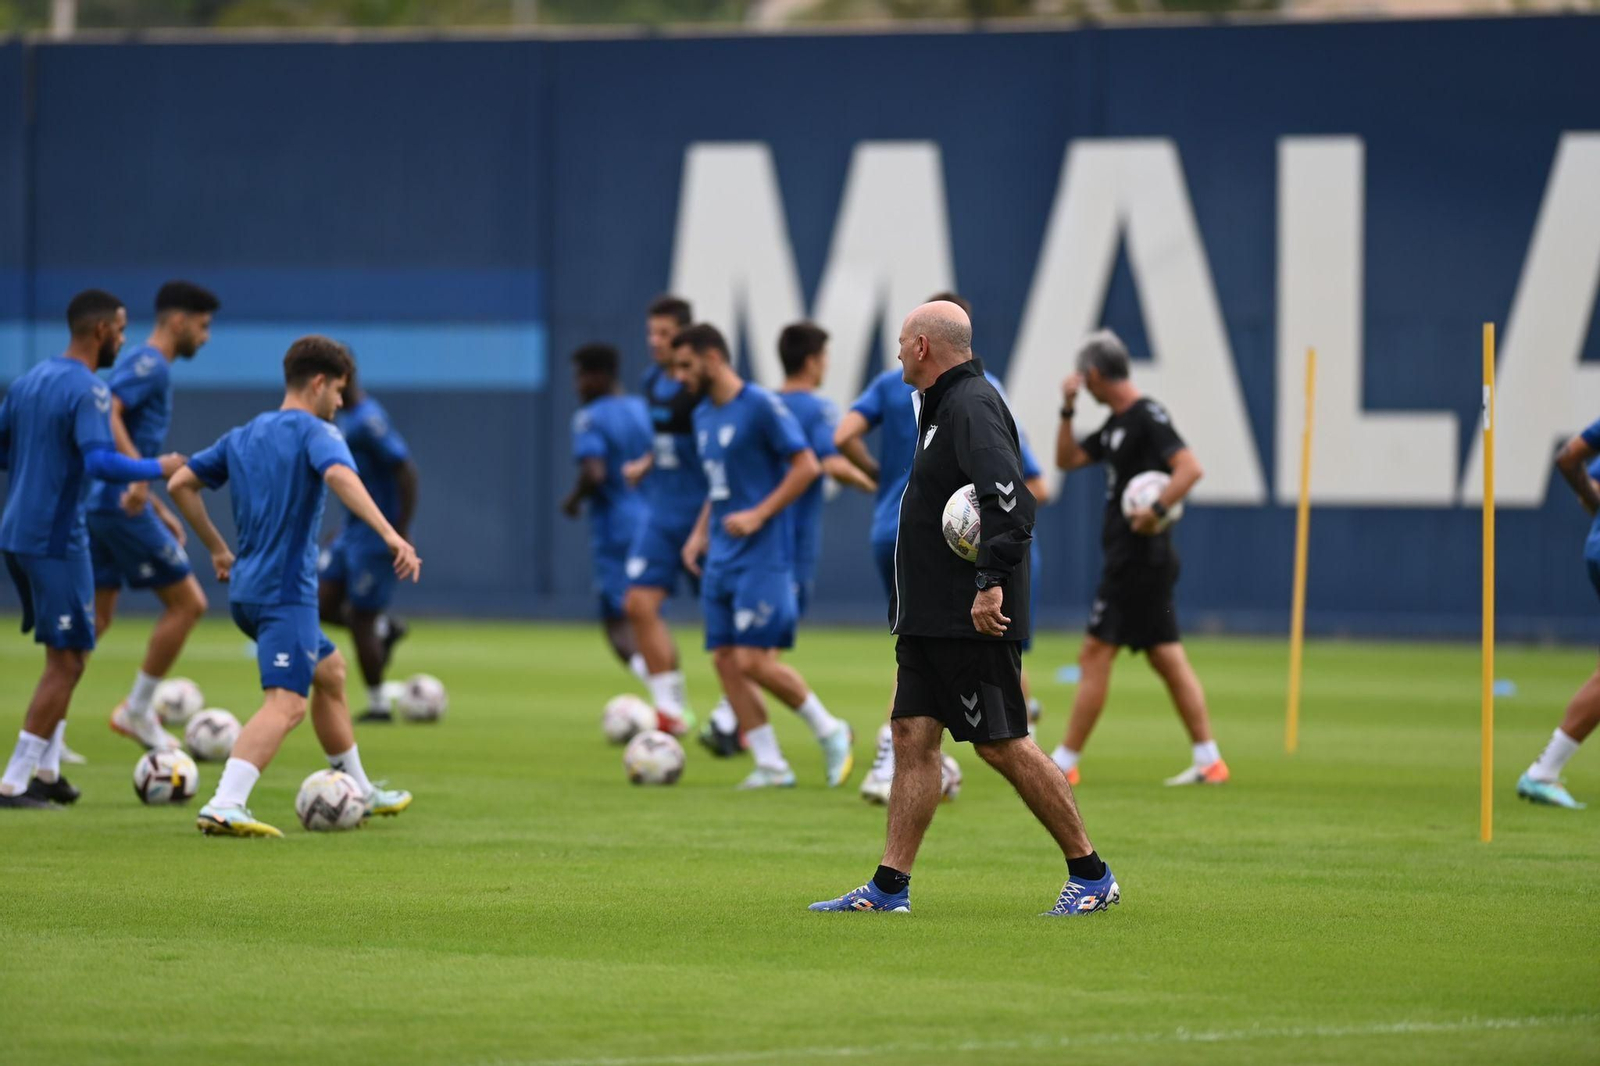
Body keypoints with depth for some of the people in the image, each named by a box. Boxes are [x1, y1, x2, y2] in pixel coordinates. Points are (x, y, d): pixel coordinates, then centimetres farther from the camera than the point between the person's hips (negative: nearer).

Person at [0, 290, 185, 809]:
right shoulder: (88, 391, -16)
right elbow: (101, 462, -28)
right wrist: (159, 468, -14)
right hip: (57, 541, -9)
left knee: (67, 653, 20)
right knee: (66, 662, -1)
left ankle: (46, 771, 20)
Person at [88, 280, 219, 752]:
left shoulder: (143, 364, 20)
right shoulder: (150, 365, -10)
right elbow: (107, 416, -26)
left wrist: (161, 512, 28)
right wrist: (139, 474, -36)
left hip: (101, 504, 10)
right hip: (123, 508, -10)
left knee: (95, 619, 9)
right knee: (187, 603, -1)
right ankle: (137, 710, 4)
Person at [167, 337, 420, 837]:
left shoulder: (242, 436, 15)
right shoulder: (316, 432, -7)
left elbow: (180, 485, 17)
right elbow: (340, 476, -28)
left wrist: (217, 549, 24)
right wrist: (391, 535, -38)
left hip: (246, 589, 9)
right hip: (287, 591, -9)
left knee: (330, 671, 26)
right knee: (286, 703, -18)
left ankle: (358, 793, 36)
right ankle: (224, 806, -36)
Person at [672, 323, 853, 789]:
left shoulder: (761, 406, -11)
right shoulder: (703, 416, 14)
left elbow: (807, 466, -14)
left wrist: (758, 515, -19)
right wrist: (699, 533, 13)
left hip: (762, 555, -8)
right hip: (721, 558, 8)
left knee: (754, 660, -13)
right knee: (725, 659, 1)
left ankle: (829, 731, 7)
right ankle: (771, 766, 5)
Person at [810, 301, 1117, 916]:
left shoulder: (972, 406, -14)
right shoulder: (943, 405, 18)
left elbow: (1009, 501, -27)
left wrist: (991, 582, -33)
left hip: (975, 619, -10)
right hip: (930, 618, 10)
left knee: (1002, 746, -6)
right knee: (912, 738, 5)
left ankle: (1090, 874, 2)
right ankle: (890, 885, 5)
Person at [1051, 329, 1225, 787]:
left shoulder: (1148, 417, -13)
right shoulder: (1117, 423, 16)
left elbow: (1190, 467, -23)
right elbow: (1067, 459, 23)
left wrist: (1157, 510, -31)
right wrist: (1068, 410, 11)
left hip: (1140, 557, -10)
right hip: (1127, 557, 10)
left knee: (1095, 655, -6)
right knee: (1168, 659, 9)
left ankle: (1064, 763, -3)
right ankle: (1208, 760, 9)